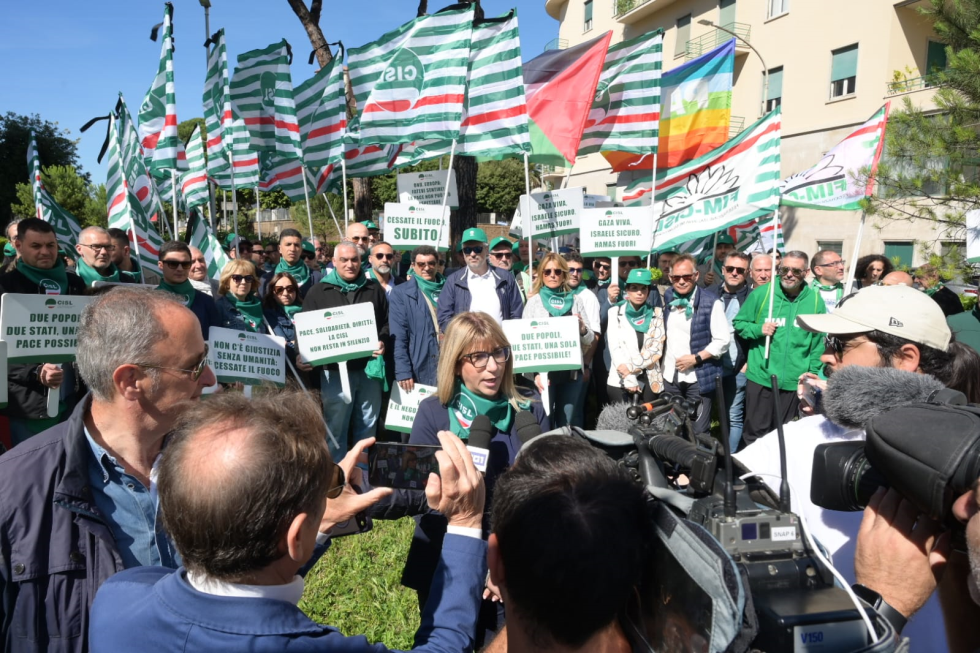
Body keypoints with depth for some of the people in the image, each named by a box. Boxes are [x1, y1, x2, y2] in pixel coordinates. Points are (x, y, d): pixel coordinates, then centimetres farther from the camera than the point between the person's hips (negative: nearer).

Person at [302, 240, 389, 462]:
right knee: (336, 427, 4)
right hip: (335, 370, -2)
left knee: (367, 425, 12)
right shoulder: (318, 292, 4)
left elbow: (386, 323, 13)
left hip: (369, 368, 3)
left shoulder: (374, 290, 11)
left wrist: (382, 342, -6)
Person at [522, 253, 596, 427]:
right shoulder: (534, 301, 4)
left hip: (572, 371, 2)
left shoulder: (576, 300, 10)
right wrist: (535, 372, -15)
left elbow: (590, 339, 12)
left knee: (567, 424, 9)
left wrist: (582, 328, -12)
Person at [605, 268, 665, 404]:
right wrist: (629, 379, -13)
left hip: (650, 381, 1)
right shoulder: (615, 312, 4)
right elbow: (614, 348, -5)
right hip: (620, 381, -1)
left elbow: (656, 349, -1)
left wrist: (631, 366, -13)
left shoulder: (657, 313, 7)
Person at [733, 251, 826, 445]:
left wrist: (812, 372, 4)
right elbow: (739, 323, 5)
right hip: (760, 377, -1)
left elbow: (818, 342, 6)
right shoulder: (761, 293, -4)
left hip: (794, 381, 1)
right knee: (755, 432, 7)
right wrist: (758, 330, -13)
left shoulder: (815, 300, 0)